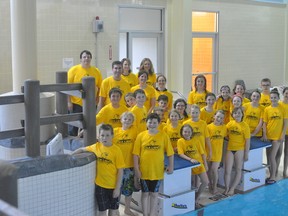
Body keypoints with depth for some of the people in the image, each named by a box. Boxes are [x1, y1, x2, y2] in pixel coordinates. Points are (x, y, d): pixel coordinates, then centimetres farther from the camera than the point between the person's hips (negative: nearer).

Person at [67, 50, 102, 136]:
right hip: (76, 103, -3)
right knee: (74, 126, 4)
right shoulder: (74, 70, -4)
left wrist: (97, 100, 2)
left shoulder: (96, 71, 4)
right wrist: (69, 102, -9)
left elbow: (100, 87, 9)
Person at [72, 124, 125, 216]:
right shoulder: (96, 147, -4)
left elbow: (120, 171, -11)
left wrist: (118, 188, -12)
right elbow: (82, 149, 13)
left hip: (113, 186, -1)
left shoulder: (116, 150, -13)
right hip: (100, 185, 2)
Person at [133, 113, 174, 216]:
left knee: (154, 193, 12)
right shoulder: (141, 136, -4)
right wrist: (136, 169, -6)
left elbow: (170, 153, -1)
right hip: (144, 170, 0)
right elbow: (136, 154, -3)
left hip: (157, 171, 0)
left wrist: (171, 166, -5)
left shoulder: (164, 136, -4)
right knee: (145, 193, 12)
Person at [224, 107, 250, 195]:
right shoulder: (230, 124, 2)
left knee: (238, 170, 6)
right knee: (227, 171, 0)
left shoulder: (245, 125, -8)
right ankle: (226, 188, 13)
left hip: (240, 149, -2)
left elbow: (247, 141, -8)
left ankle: (232, 189, 16)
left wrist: (246, 154, -9)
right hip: (230, 149, 3)